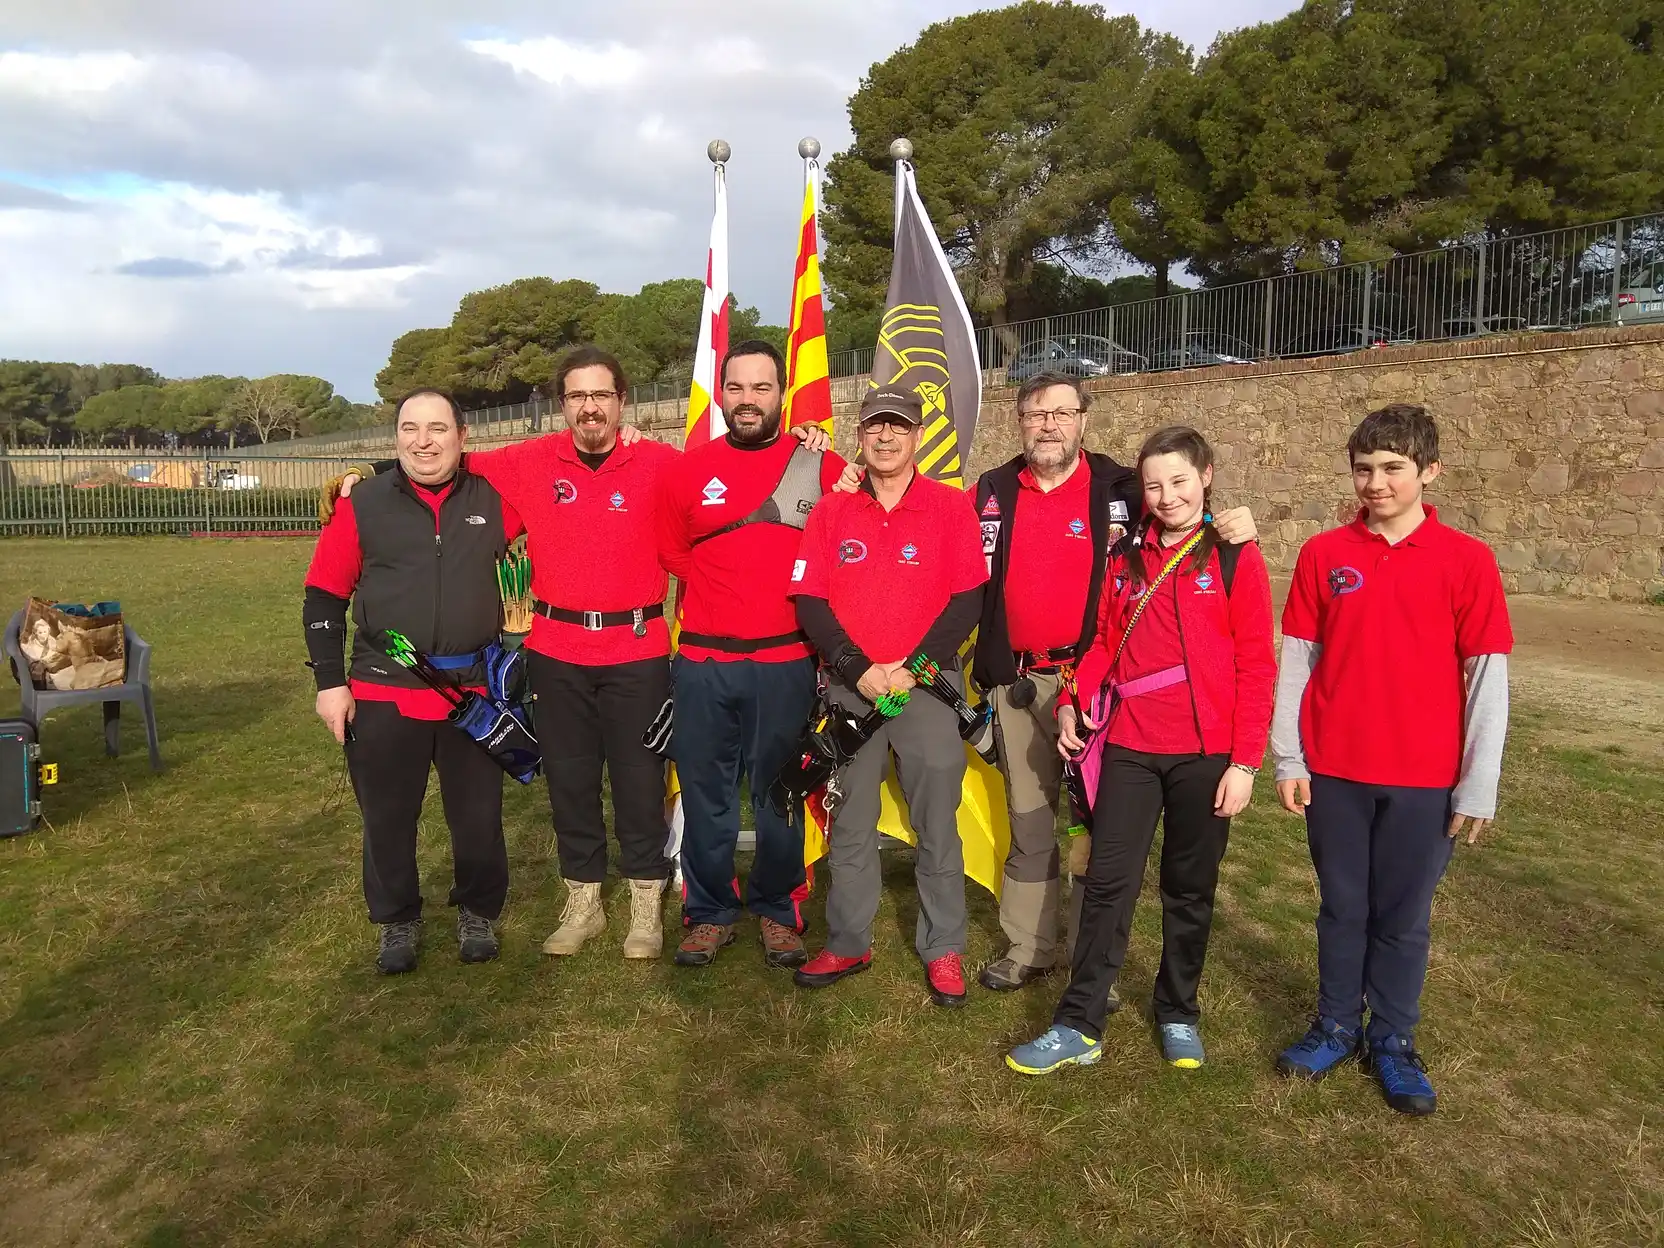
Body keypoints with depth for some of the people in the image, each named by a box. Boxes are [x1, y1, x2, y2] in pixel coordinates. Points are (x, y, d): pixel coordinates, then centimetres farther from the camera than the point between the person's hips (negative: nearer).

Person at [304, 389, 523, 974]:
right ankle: (398, 922, 30)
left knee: (478, 815, 10)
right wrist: (330, 683, -2)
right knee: (387, 817, 10)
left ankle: (478, 913, 32)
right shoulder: (362, 505, 0)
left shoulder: (494, 499, 1)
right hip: (383, 693, 0)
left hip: (473, 690, 1)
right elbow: (323, 598, 2)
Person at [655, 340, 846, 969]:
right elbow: (670, 552, 14)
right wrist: (723, 595, 6)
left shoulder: (822, 468, 0)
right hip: (703, 664, 2)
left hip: (785, 664, -1)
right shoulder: (689, 470, 5)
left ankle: (776, 910, 26)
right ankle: (709, 912, 25)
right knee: (705, 795, 9)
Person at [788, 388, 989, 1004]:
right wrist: (858, 670, -9)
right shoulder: (831, 511, 7)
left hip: (927, 685, -2)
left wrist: (913, 666, -12)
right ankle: (847, 945, 23)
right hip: (849, 687, 2)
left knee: (937, 825, 3)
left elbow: (968, 600, -2)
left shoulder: (952, 506, 2)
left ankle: (943, 950, 18)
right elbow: (809, 602, 2)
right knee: (848, 826, 9)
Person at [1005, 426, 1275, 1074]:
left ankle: (1178, 1014, 29)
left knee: (1189, 890, 11)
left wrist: (1245, 760, -10)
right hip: (1129, 748, 2)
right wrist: (1073, 703, -4)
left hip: (1204, 752, -2)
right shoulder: (1126, 558, 10)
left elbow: (1255, 667, -4)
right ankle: (1079, 1027, 8)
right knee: (1107, 883, 2)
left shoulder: (1235, 559, -1)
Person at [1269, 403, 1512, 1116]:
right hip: (1333, 770, 1)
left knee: (1403, 916, 10)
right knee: (1342, 906, 13)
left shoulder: (1467, 561, -4)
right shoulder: (1323, 555, 1)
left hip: (1424, 777, -1)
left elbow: (1487, 677, -3)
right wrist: (1287, 759, 0)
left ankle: (1393, 1042, 27)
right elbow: (1295, 661, 3)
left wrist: (1478, 786, -5)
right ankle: (1336, 1026, 29)